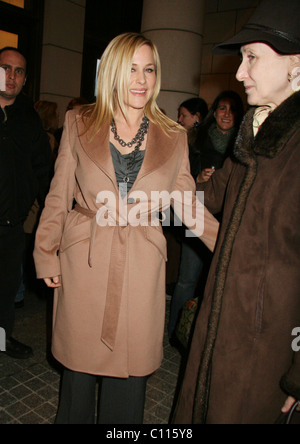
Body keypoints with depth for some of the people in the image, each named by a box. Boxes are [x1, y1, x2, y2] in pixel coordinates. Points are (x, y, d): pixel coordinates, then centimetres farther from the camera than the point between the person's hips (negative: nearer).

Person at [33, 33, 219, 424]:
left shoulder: (173, 138, 4)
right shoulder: (79, 125, 4)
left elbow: (190, 204, 6)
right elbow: (58, 197, 6)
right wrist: (46, 256, 3)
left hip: (141, 267, 0)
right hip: (82, 263, 0)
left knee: (130, 369, 11)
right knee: (79, 363, 15)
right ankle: (74, 418, 43)